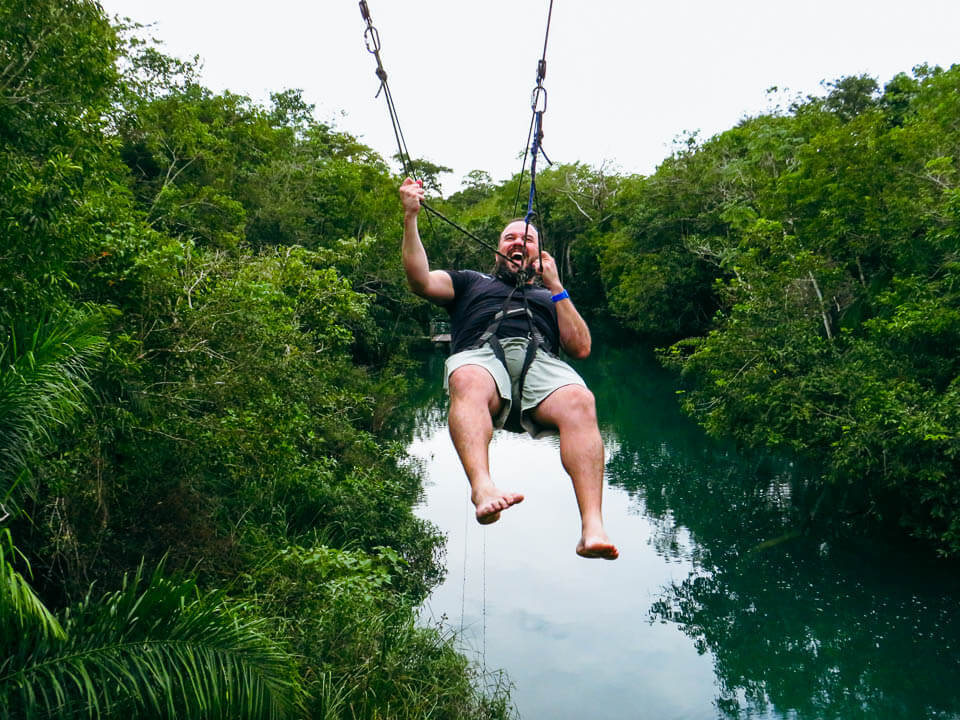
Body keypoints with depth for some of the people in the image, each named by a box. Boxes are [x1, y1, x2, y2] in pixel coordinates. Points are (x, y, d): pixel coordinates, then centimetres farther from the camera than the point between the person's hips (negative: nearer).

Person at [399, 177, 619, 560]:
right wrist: (411, 217, 14)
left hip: (541, 361, 1)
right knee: (468, 383, -41)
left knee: (579, 403, -35)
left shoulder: (549, 297, 41)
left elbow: (581, 348, 24)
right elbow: (421, 281, 19)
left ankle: (592, 528, -50)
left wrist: (554, 286, 23)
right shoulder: (470, 282, 39)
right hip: (482, 355, -1)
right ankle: (482, 487, -61)